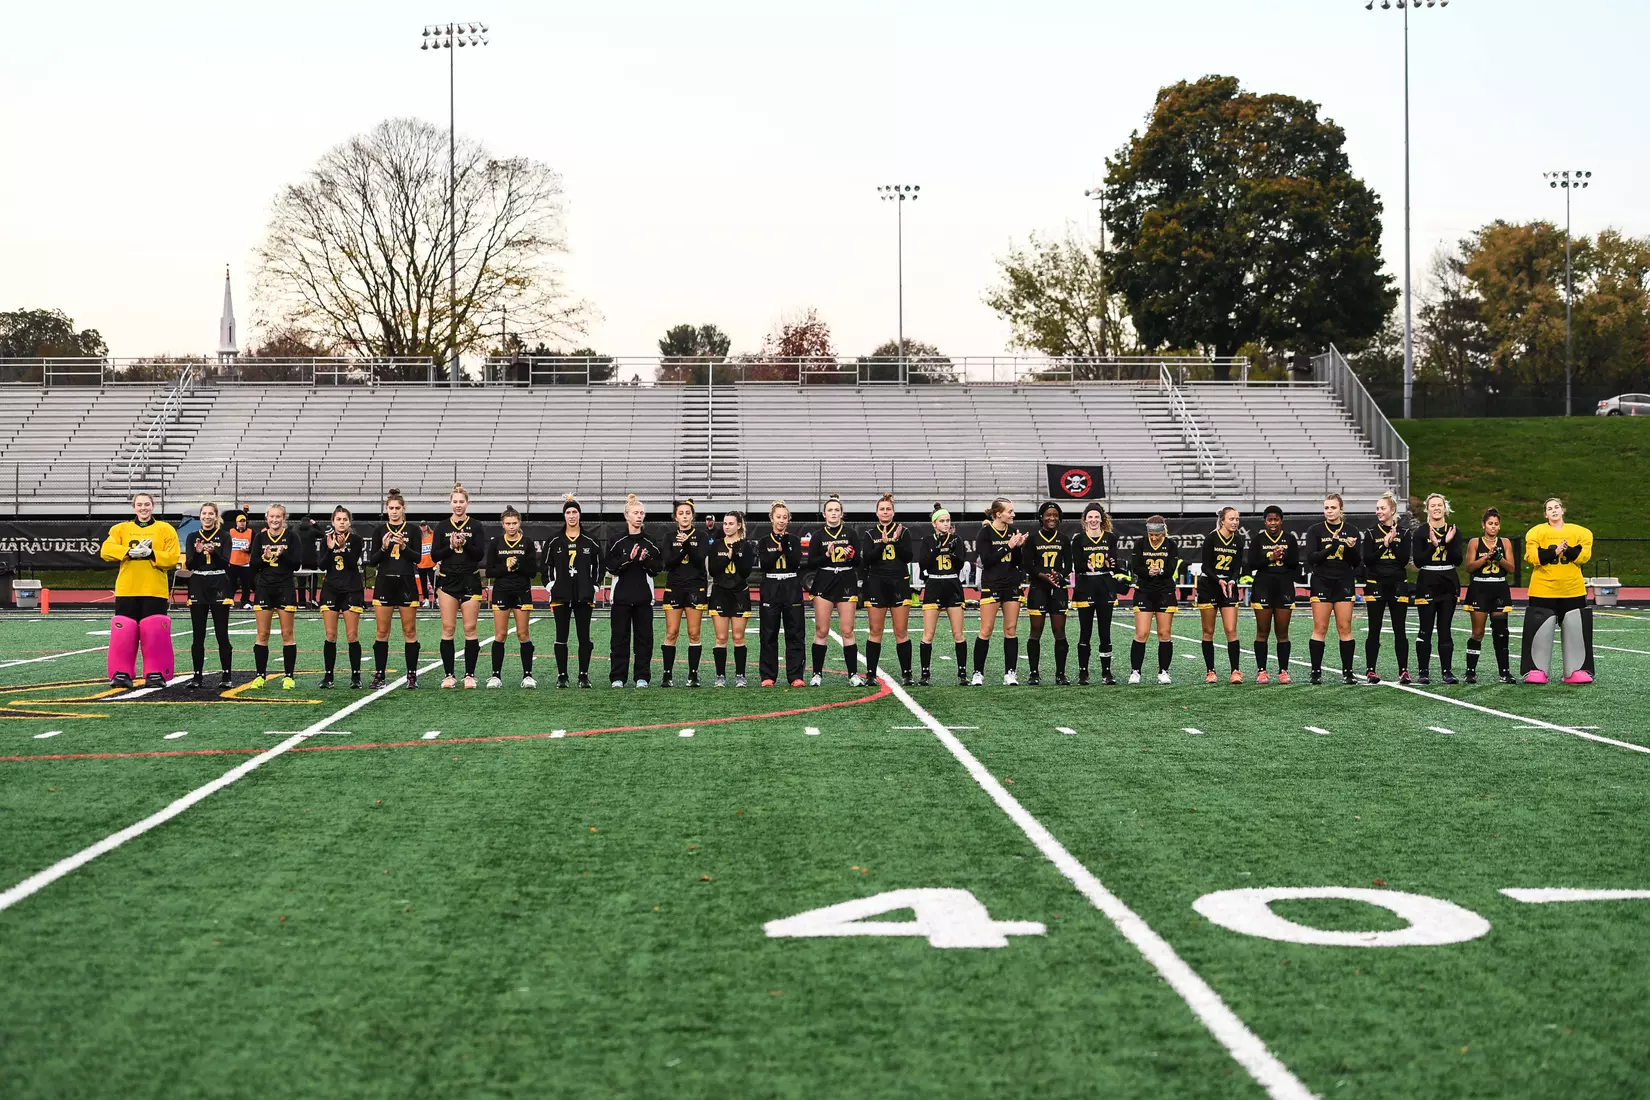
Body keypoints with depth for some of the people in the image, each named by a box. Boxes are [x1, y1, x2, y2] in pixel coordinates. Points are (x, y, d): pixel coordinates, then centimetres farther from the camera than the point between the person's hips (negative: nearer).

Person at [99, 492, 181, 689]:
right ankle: (121, 674, 7)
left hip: (155, 591, -1)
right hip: (126, 590, 1)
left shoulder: (165, 529, 8)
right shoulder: (121, 528, 12)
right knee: (124, 632, -1)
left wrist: (150, 554, -16)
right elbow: (106, 550, -4)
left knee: (154, 633, -5)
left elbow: (173, 558, -2)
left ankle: (156, 674, 2)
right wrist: (130, 552, -17)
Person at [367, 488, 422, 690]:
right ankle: (379, 675, 7)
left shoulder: (412, 530, 2)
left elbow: (417, 558, -5)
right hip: (384, 583, 2)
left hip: (406, 583, -1)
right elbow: (372, 560, 3)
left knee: (409, 631, 1)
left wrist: (404, 546, -21)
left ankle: (412, 676, 5)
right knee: (381, 632, 2)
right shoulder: (379, 531, 7)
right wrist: (383, 547, -14)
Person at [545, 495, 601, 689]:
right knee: (561, 636, 3)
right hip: (561, 595, 0)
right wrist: (550, 587, 1)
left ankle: (583, 675, 5)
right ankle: (561, 676, 8)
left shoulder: (590, 541, 4)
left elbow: (598, 566, 10)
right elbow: (547, 566, 8)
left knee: (584, 636, 0)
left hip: (584, 595, 0)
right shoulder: (555, 541, 4)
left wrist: (594, 587, 3)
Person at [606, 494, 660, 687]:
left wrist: (646, 561, -14)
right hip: (622, 596, -2)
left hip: (644, 597, 2)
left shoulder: (650, 542, 7)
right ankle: (618, 677, 7)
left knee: (644, 636, 2)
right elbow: (611, 566, -6)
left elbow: (656, 568, 4)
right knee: (620, 636, 1)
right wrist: (629, 559, -19)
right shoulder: (617, 541, 1)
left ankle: (641, 677, 8)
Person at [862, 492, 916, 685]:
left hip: (899, 584, 0)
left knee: (902, 632, 0)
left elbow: (908, 557, -2)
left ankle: (906, 675, 3)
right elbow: (867, 559, -5)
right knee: (875, 631, 2)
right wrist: (883, 543, -17)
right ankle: (870, 674, 6)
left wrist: (896, 541, -14)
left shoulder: (903, 531, 6)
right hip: (876, 585, 0)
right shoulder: (870, 534, 7)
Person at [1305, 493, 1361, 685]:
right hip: (1321, 582, -1)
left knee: (1345, 628, 1)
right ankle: (1316, 671, 2)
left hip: (1344, 583, 1)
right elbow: (1310, 558, -8)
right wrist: (1331, 548, -20)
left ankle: (1347, 672, 6)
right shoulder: (1315, 530, 1)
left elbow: (1356, 562, 5)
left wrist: (1351, 548, -16)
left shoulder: (1351, 531, 5)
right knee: (1319, 629, -2)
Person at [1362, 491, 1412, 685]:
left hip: (1398, 585, 0)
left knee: (1399, 630, 1)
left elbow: (1405, 560, -5)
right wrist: (1384, 545, -13)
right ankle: (1370, 670, 6)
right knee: (1374, 630, 1)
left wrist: (1393, 544, -13)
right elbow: (1367, 560, -5)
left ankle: (1403, 671, 3)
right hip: (1376, 585, 0)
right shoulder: (1372, 534, 5)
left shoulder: (1403, 534, 5)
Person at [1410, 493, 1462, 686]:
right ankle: (1423, 672, 3)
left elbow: (1458, 560, -1)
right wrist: (1433, 545, -20)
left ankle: (1447, 671, 8)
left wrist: (1448, 543, -16)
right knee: (1426, 629, -2)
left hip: (1449, 584, 2)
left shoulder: (1454, 531, 6)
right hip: (1427, 584, -2)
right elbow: (1418, 561, -9)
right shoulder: (1420, 532, -1)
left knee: (1445, 629, 5)